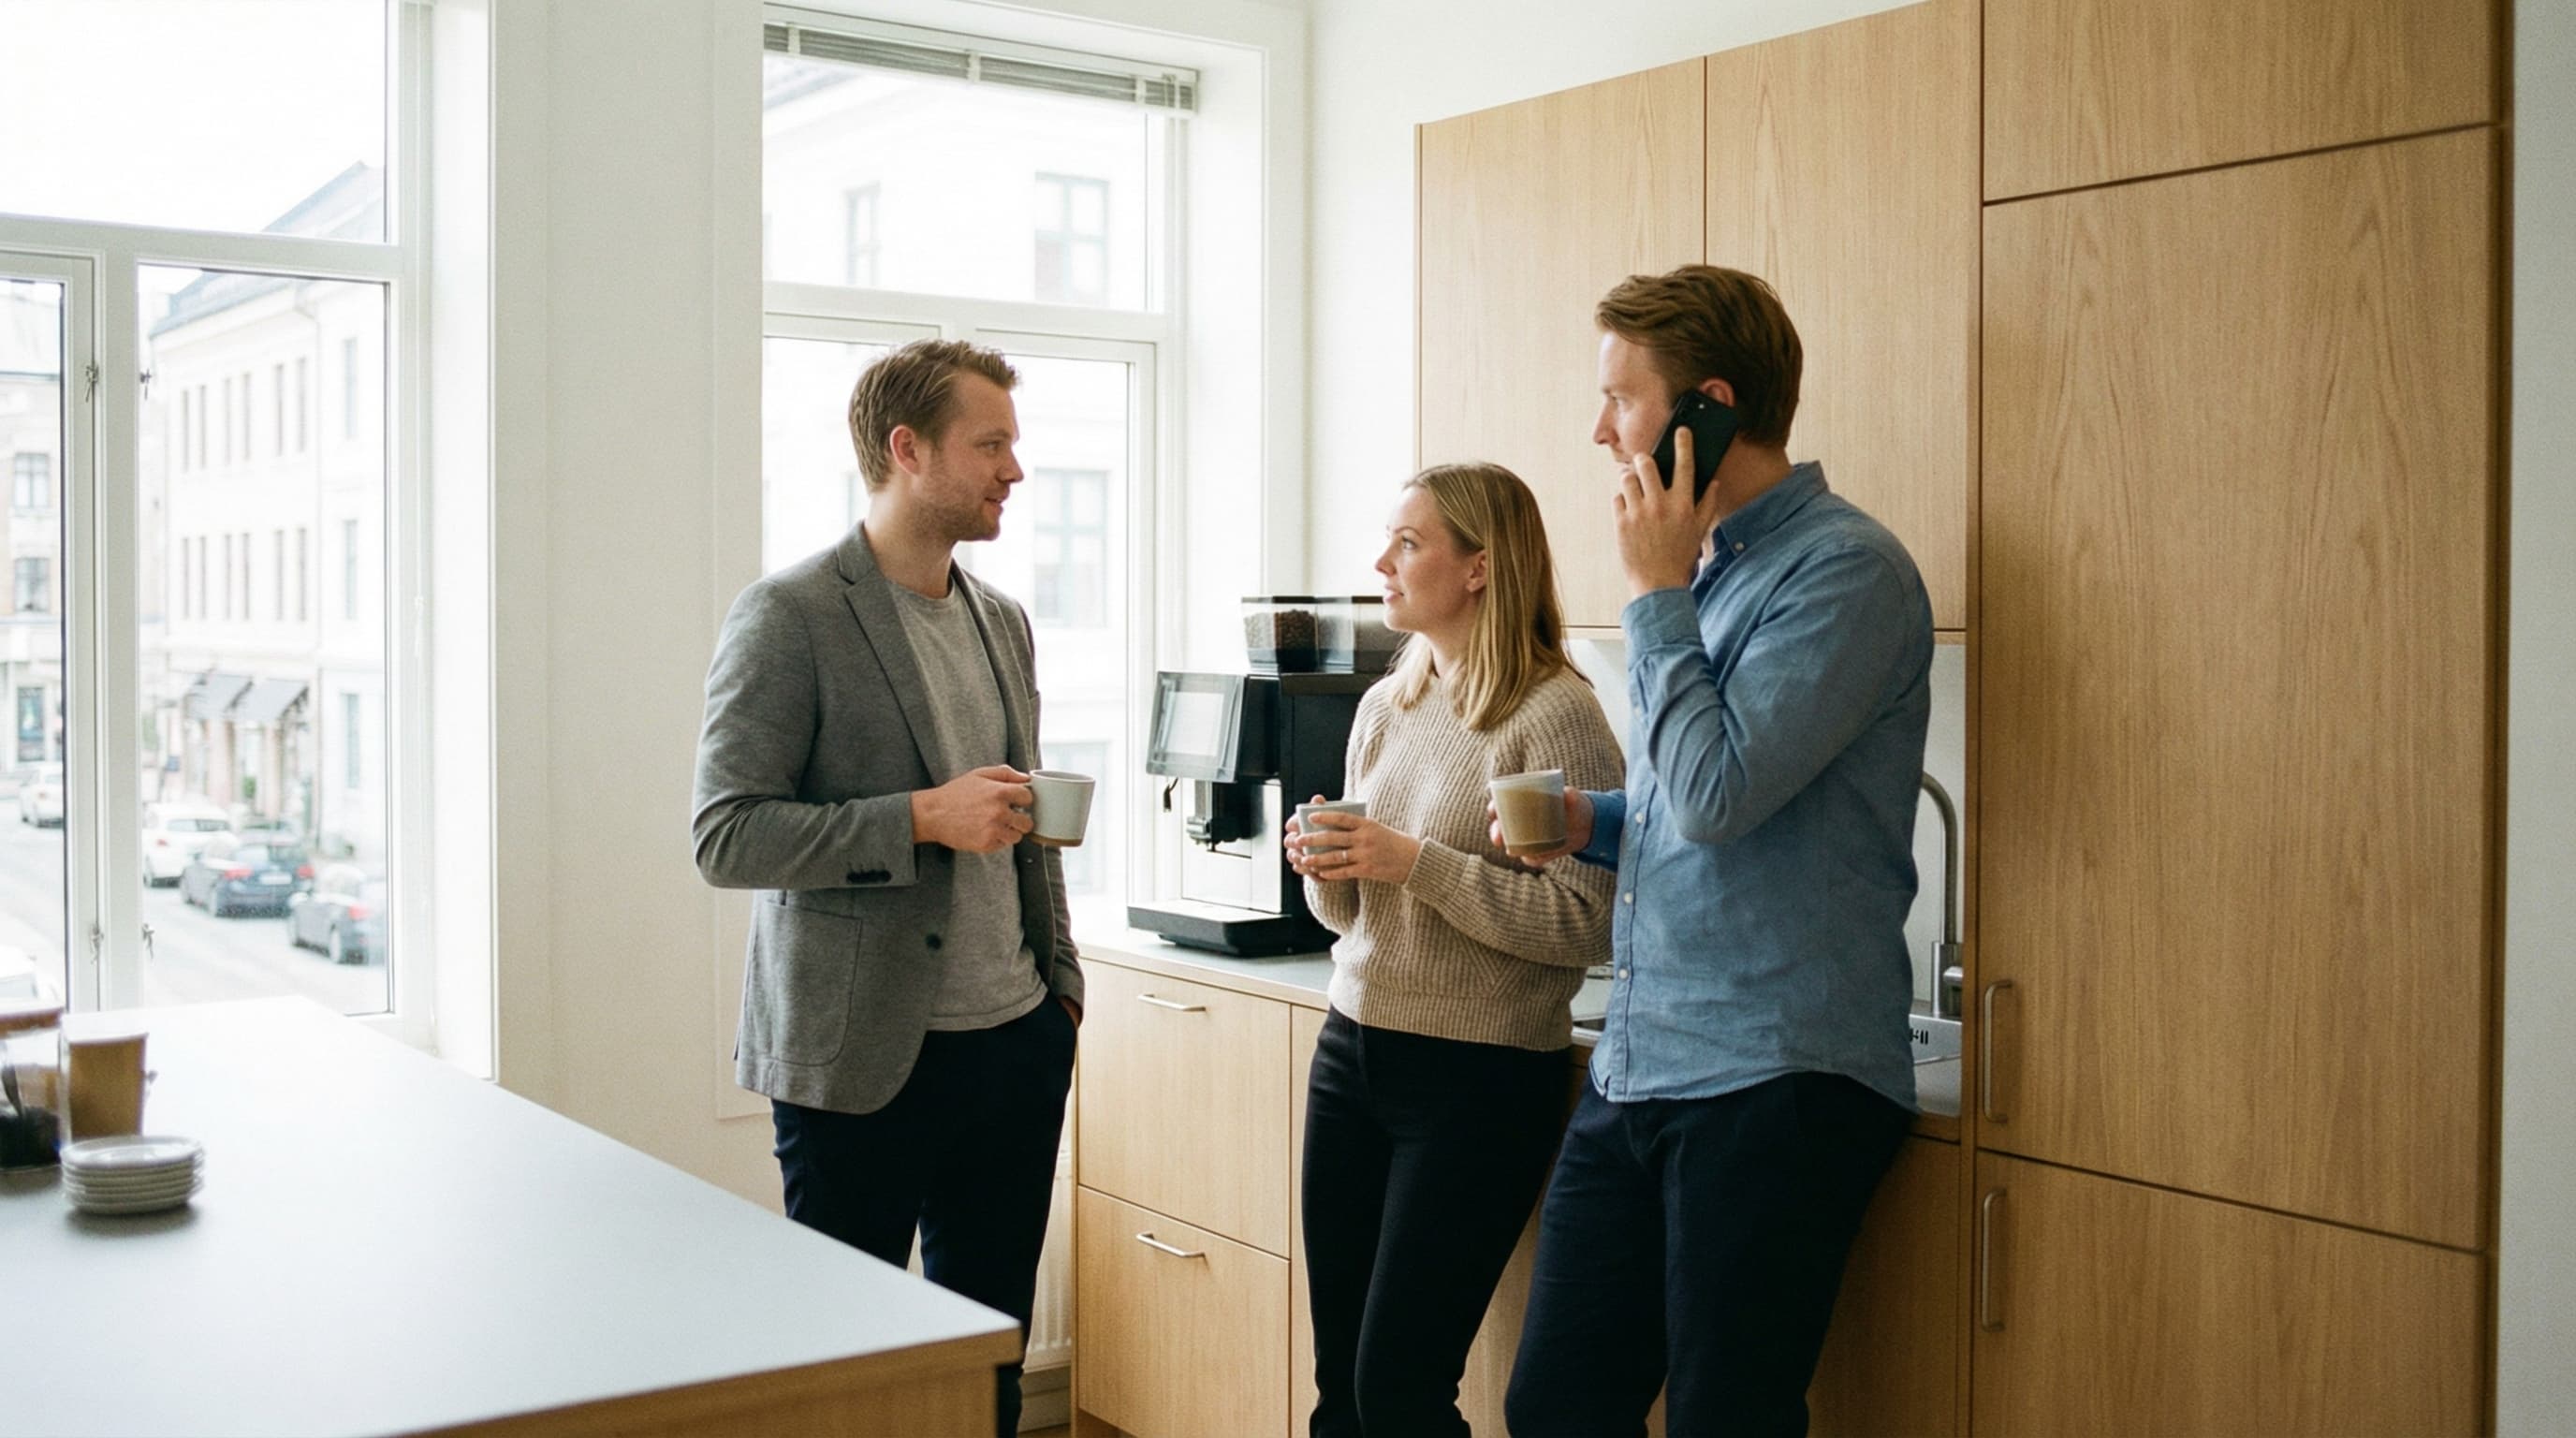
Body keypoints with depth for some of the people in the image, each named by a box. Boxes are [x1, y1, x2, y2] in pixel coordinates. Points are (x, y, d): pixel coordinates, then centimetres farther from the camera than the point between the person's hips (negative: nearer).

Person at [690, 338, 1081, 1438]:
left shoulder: (1002, 620, 12)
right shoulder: (789, 617, -10)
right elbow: (725, 837, -15)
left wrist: (1060, 977, 16)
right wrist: (921, 817, -22)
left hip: (1015, 1043, 6)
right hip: (863, 1058, -6)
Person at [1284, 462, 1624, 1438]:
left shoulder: (1554, 714, -11)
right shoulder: (1385, 706, 11)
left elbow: (1585, 926, -17)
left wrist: (1418, 862, -19)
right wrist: (1326, 870, -4)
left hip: (1479, 1076, -6)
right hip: (1351, 1053, 7)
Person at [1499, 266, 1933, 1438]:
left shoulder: (1845, 570, -12)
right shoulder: (1700, 569, 16)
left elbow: (1717, 793, -22)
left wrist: (1655, 591, -11)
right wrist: (1591, 824, 5)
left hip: (1776, 1080, -8)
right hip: (1634, 1070, 9)